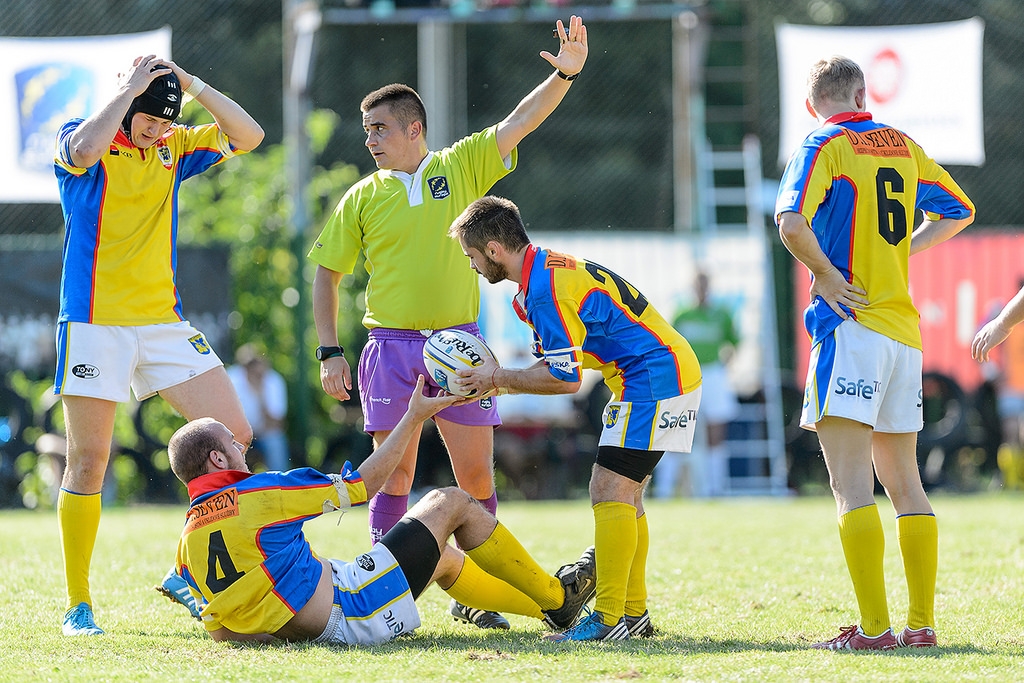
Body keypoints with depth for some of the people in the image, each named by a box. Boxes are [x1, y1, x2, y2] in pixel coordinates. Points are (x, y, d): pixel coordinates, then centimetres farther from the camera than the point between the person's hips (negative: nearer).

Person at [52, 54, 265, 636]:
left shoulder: (174, 148, 11)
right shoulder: (81, 140, -4)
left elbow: (248, 136, 3)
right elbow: (83, 150, -29)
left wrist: (188, 82, -4)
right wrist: (130, 90, -19)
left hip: (163, 322, 5)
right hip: (94, 322, -5)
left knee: (233, 436, -2)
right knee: (88, 463, -5)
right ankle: (79, 605, 4)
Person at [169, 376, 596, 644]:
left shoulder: (187, 543, 1)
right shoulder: (262, 494, -20)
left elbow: (222, 632, 6)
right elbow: (365, 483, -8)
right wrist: (415, 417, 3)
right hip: (353, 616, -8)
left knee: (444, 558, 28)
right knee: (451, 503, 10)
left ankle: (547, 606, 45)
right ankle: (556, 597, 26)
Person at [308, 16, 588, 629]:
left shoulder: (461, 166, 6)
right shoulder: (363, 198, 5)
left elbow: (520, 122, -1)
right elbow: (327, 273, 10)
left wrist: (565, 74, -16)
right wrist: (330, 351, 2)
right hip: (391, 344, 0)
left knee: (476, 473, -1)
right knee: (395, 472, -1)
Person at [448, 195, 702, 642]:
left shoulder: (548, 291, -20)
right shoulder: (549, 269, 14)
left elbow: (565, 379, -19)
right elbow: (558, 365, 17)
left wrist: (499, 378, -9)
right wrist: (496, 383, 7)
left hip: (654, 381, -11)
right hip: (669, 374, 11)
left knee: (610, 492, -12)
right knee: (625, 496, 13)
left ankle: (608, 619, -14)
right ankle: (635, 613, 16)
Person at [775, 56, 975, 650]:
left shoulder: (824, 147, -5)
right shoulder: (902, 145, 14)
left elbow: (792, 222, -22)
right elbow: (959, 210, 27)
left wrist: (828, 276, -8)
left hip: (851, 322, -7)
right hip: (905, 330, 7)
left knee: (851, 484, -10)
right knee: (904, 482, 12)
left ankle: (875, 626, -17)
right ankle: (922, 623, 10)